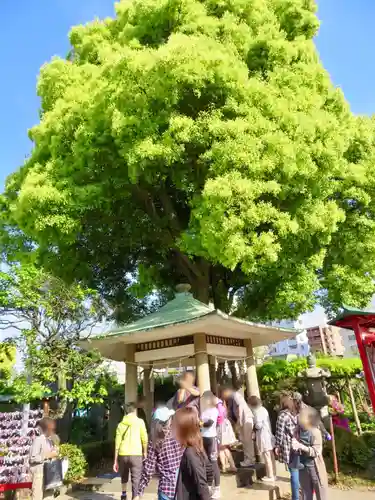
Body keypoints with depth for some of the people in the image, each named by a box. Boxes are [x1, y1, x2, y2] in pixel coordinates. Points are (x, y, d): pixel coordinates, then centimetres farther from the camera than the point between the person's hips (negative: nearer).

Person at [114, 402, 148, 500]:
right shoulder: (139, 422, 0)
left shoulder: (121, 424, 8)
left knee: (124, 476, 28)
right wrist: (145, 452, 13)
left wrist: (115, 461, 12)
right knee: (136, 480, 2)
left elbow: (117, 443, 6)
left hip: (123, 455, 4)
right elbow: (144, 439, -3)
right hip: (136, 455, -4)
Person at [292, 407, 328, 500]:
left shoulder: (315, 432, -20)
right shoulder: (298, 430, -5)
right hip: (303, 466, 5)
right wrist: (295, 446, -18)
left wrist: (301, 446, -30)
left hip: (314, 467, -5)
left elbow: (316, 451, -20)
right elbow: (297, 447, 6)